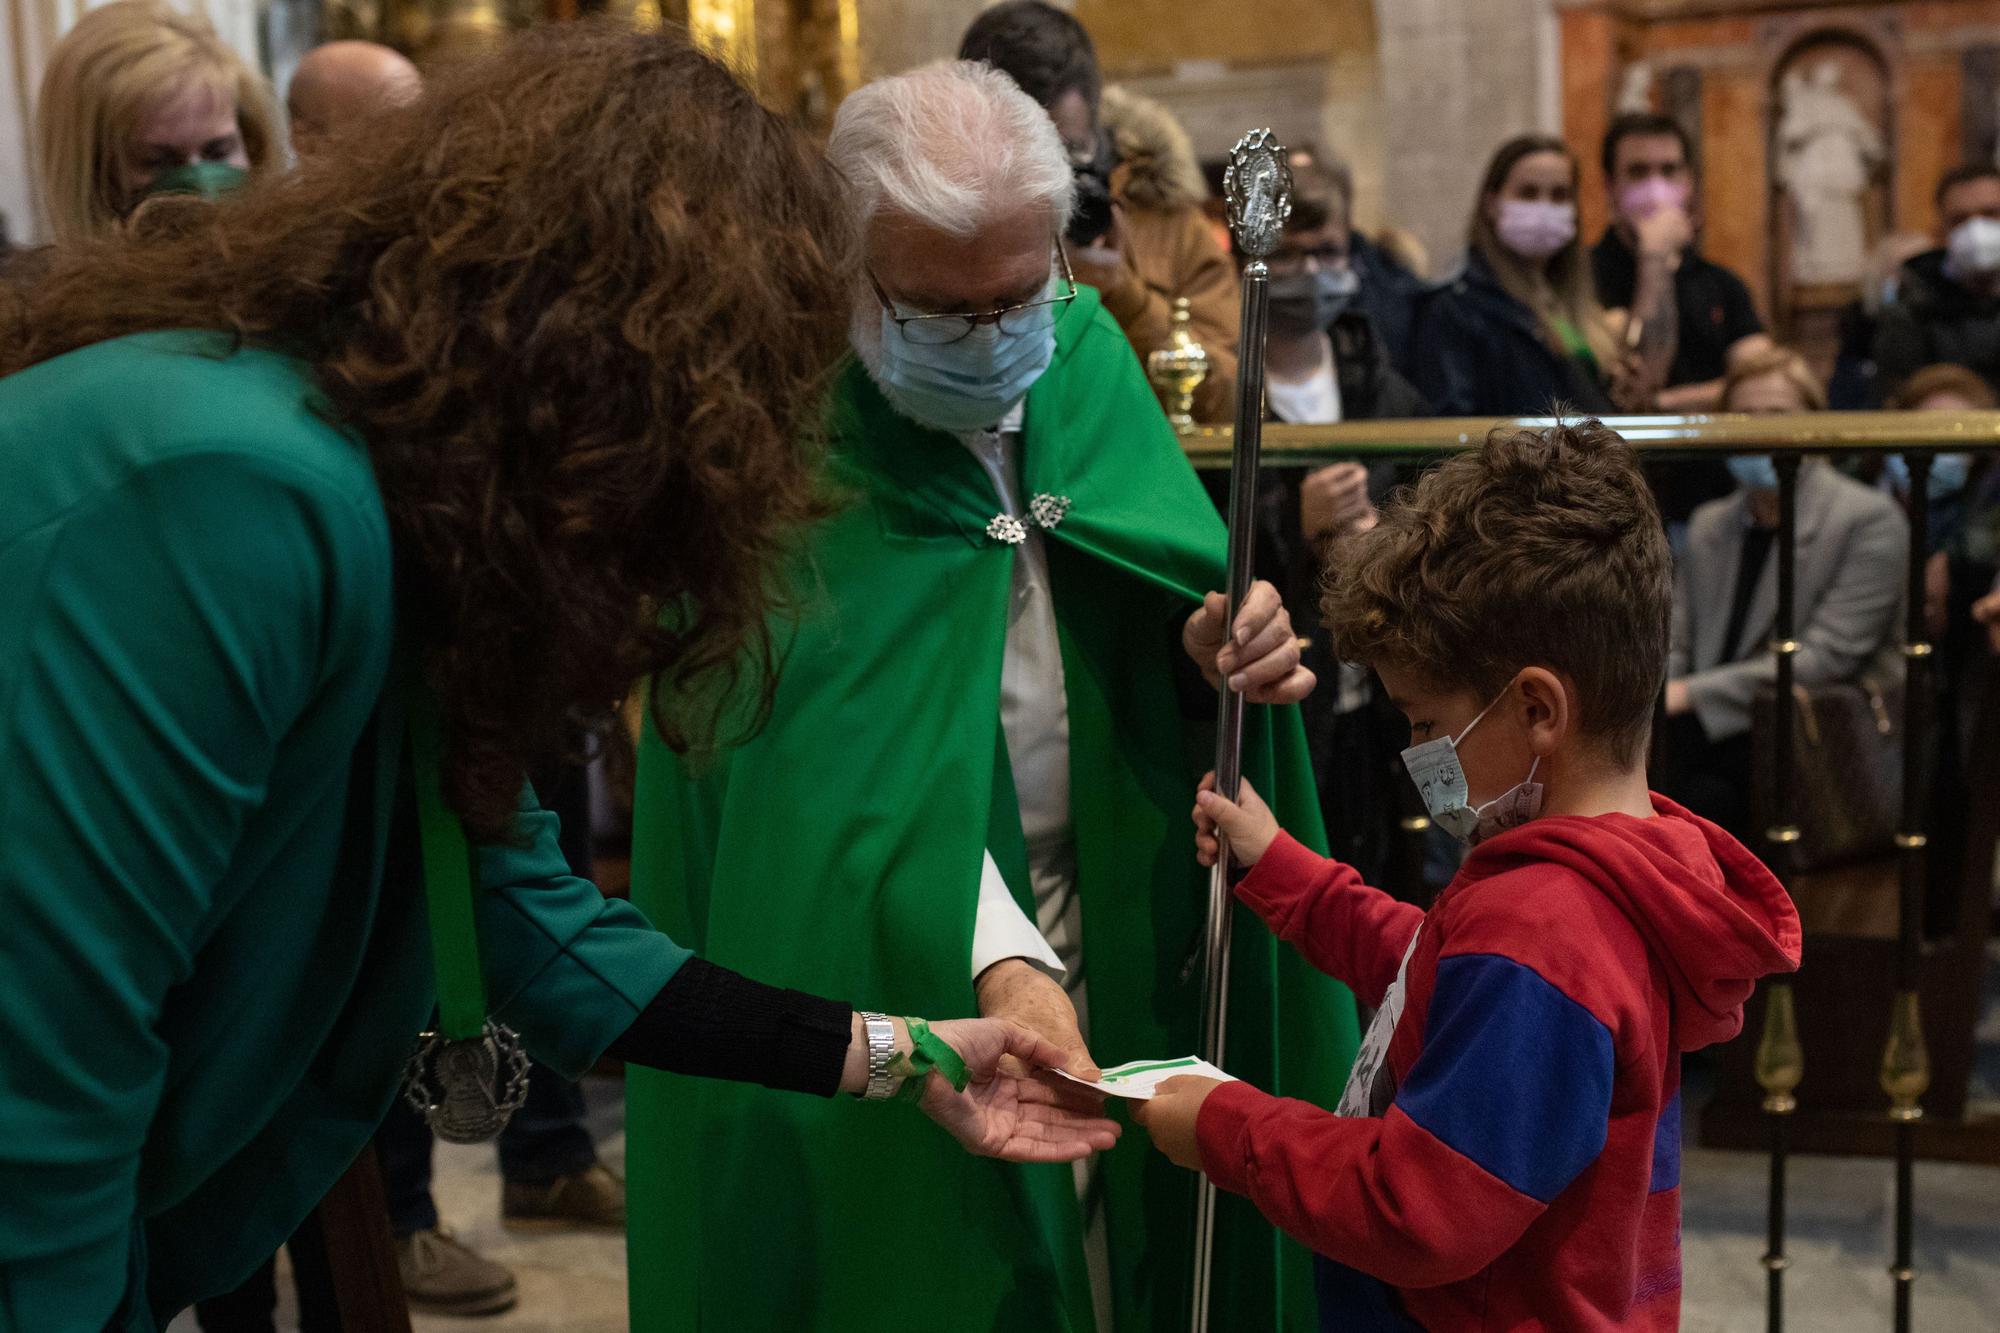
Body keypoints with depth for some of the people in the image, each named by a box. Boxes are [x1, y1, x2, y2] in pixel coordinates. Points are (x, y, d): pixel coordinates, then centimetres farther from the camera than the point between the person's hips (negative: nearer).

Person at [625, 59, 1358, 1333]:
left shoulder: (1089, 358, 0)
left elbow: (1142, 626, 5)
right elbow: (830, 750, -26)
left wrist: (1208, 648, -19)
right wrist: (992, 954, -38)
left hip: (1115, 936, 5)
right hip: (867, 963, -5)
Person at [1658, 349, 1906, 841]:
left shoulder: (1868, 519, -3)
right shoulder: (1708, 524, 17)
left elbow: (1827, 657, -12)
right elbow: (1675, 646, 12)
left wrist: (1692, 694, -19)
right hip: (1723, 728, 5)